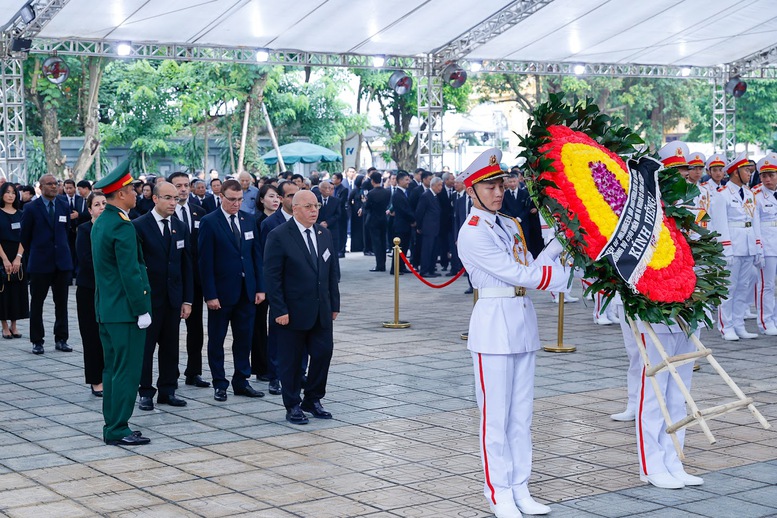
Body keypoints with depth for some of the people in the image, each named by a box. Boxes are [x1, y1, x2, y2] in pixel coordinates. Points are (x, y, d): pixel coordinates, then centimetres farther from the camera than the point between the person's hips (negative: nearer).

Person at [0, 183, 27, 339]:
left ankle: (14, 326, 12)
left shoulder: (20, 215, 7)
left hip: (18, 257, 3)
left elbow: (23, 238, 2)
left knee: (17, 290, 4)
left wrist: (18, 257, -11)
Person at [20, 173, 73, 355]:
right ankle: (37, 341, 12)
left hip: (62, 261, 3)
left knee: (61, 303, 6)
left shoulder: (64, 207, 7)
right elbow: (24, 236, 3)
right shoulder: (31, 208, -4)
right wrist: (33, 255, 9)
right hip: (40, 263, -3)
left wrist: (61, 249, 14)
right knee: (37, 303, 4)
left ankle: (61, 339, 13)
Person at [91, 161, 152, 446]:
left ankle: (112, 427, 18)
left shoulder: (100, 222, 12)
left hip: (106, 309, 10)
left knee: (112, 369, 13)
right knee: (126, 371, -4)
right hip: (125, 310, -10)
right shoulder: (122, 226, -17)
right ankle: (118, 430, -1)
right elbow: (130, 273, -20)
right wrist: (142, 310, -15)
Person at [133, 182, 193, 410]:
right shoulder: (139, 226, -8)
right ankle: (146, 392, 11)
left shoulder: (181, 228, 8)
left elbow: (186, 266, 10)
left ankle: (168, 390, 19)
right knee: (146, 346, 3)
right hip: (148, 297, -5)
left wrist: (187, 299, 6)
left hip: (173, 298, 5)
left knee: (170, 347, 10)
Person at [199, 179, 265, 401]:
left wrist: (260, 288, 4)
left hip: (246, 291, 5)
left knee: (244, 339, 9)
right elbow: (205, 262, -10)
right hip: (221, 292, -5)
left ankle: (241, 382, 19)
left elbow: (256, 255, 10)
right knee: (216, 340, 6)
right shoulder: (209, 222, -8)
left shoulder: (248, 220, 8)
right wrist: (210, 295, -14)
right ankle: (220, 384, 15)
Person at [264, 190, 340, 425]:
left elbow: (332, 271, 14)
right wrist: (279, 310, -16)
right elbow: (272, 277, -12)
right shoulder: (279, 236, -9)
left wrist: (334, 304, 9)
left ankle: (313, 400, 23)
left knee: (323, 354, 5)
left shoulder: (325, 234, 10)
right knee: (291, 360, 4)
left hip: (322, 311, 5)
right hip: (293, 312, -5)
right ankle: (293, 406, 17)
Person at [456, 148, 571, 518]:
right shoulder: (472, 233, -10)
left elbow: (530, 270, 7)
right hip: (494, 323, -8)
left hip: (523, 321, 8)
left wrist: (559, 244, -2)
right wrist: (569, 275, -15)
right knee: (496, 415, -1)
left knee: (522, 413, 11)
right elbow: (517, 274, -15)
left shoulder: (511, 225, 15)